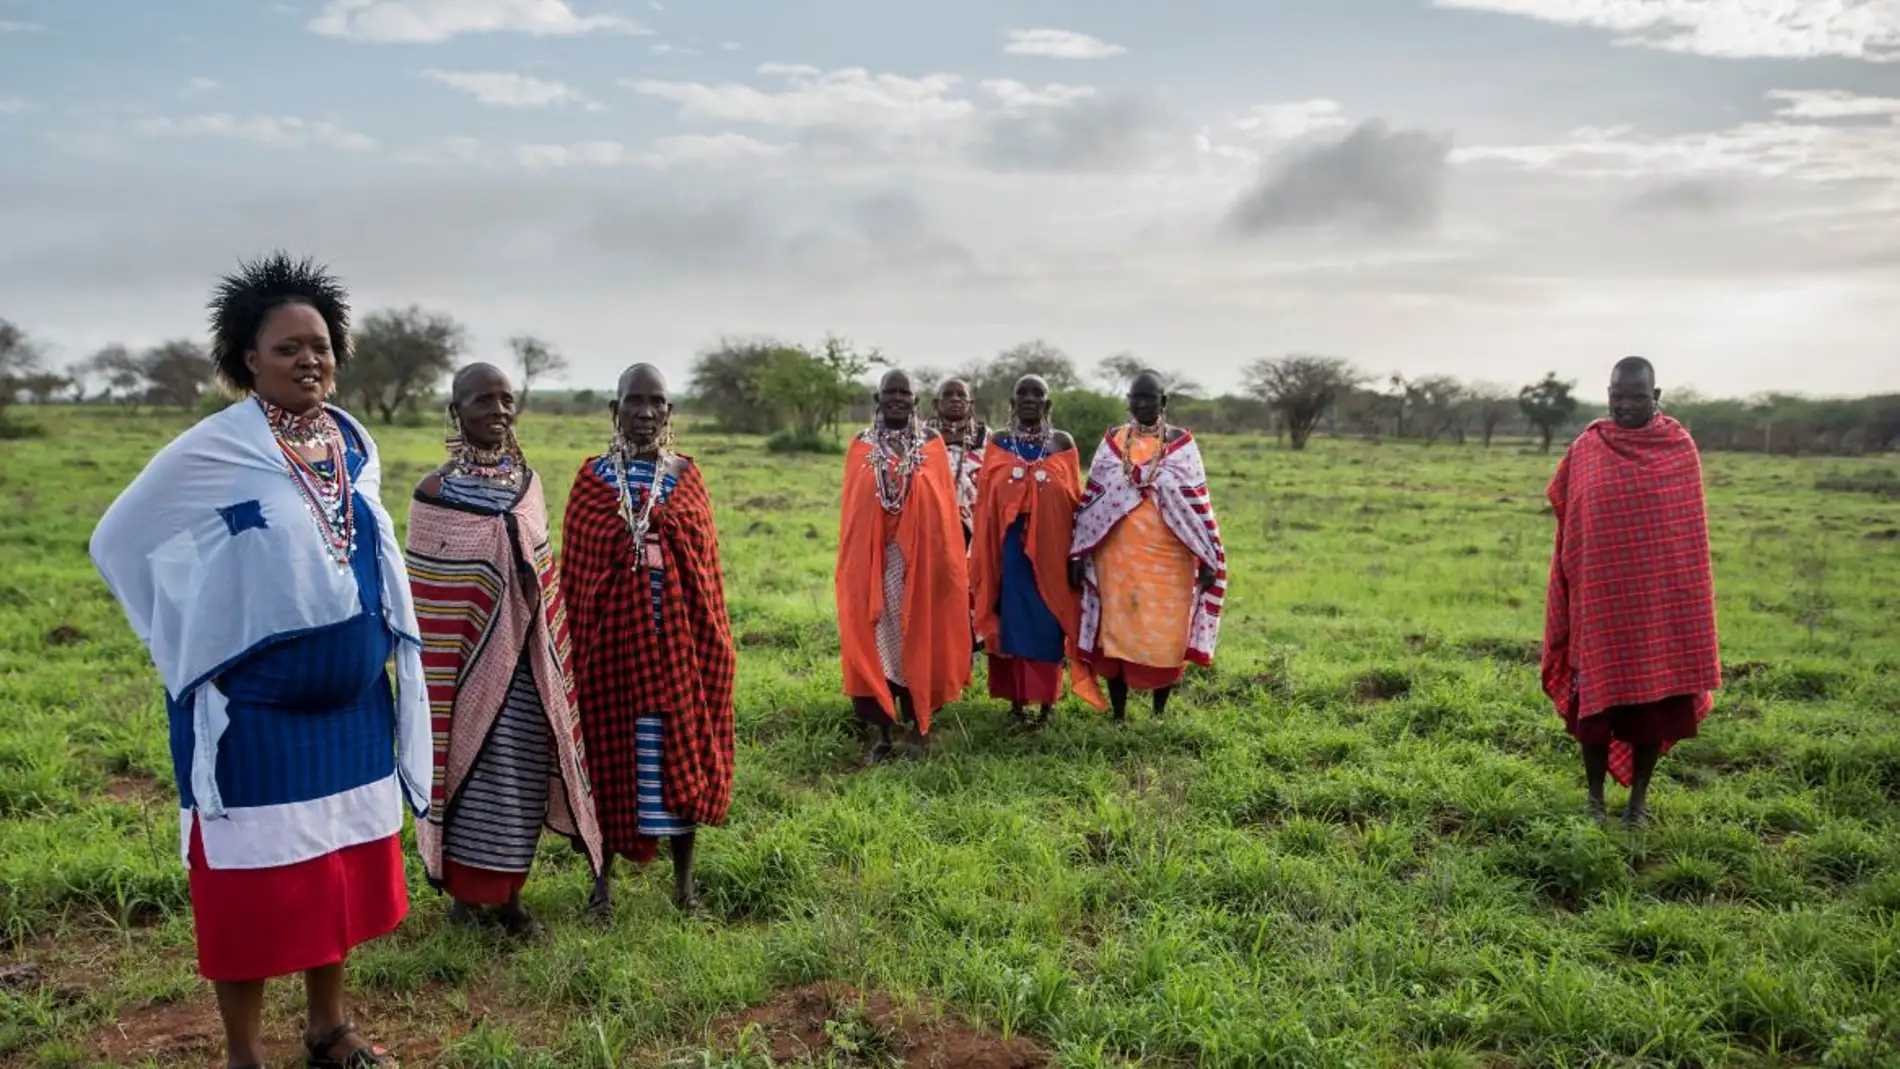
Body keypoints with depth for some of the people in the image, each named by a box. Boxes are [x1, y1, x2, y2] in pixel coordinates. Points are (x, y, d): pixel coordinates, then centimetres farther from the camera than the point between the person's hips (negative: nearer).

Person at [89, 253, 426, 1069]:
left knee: (339, 860, 15)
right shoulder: (209, 452, -13)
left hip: (349, 695, 6)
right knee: (253, 873, 4)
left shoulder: (354, 443, 5)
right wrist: (194, 638, -4)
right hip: (252, 703, -6)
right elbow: (118, 541, -5)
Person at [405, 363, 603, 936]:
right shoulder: (437, 491, -8)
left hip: (525, 661, 5)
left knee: (523, 777, 10)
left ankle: (508, 894, 24)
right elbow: (426, 596, -7)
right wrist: (435, 674, -9)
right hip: (468, 660, -4)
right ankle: (464, 893, 22)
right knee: (472, 770, 4)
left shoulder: (528, 481, 6)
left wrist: (553, 660, 12)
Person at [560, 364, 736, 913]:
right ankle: (604, 875, 23)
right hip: (614, 635, -1)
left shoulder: (687, 475, 5)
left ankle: (683, 876, 22)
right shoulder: (593, 477, 1)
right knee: (611, 750, 7)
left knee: (685, 750, 7)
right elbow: (574, 566, 2)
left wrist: (714, 639, 3)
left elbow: (708, 562, 6)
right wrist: (578, 642, -2)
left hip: (679, 635, 1)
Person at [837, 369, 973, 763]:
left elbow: (945, 505, 3)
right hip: (873, 559, 1)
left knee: (919, 637, 4)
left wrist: (945, 559, -2)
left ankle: (921, 728, 15)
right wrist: (851, 563, 1)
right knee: (875, 637, 2)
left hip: (920, 557, -1)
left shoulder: (932, 443, 4)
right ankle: (882, 733, 11)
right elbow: (851, 510, 6)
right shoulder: (861, 446, 6)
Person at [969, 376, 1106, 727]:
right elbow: (986, 503, 5)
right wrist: (983, 555, 0)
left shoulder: (1063, 442, 5)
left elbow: (1074, 501, 6)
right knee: (1013, 620, 3)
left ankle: (1046, 702, 12)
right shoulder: (998, 444, 5)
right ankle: (1017, 702, 13)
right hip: (1010, 547, 0)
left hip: (1052, 547, 0)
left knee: (1048, 624, 2)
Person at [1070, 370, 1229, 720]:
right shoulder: (1112, 441, 6)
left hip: (1168, 558, -1)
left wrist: (1208, 558, -4)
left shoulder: (1181, 442, 1)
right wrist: (1078, 553, 2)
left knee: (1166, 636, 2)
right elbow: (1092, 497, 6)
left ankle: (1160, 711, 20)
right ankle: (1119, 716, 15)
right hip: (1118, 556, 1)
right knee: (1115, 633, 3)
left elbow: (1198, 501, 0)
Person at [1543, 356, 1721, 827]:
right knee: (1596, 696, 4)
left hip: (1662, 597, 0)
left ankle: (1639, 797, 20)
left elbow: (1689, 526, 6)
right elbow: (1568, 514, 10)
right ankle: (1595, 797, 17)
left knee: (1655, 696, 6)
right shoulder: (1586, 449, -1)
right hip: (1600, 595, 0)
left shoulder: (1681, 448, 0)